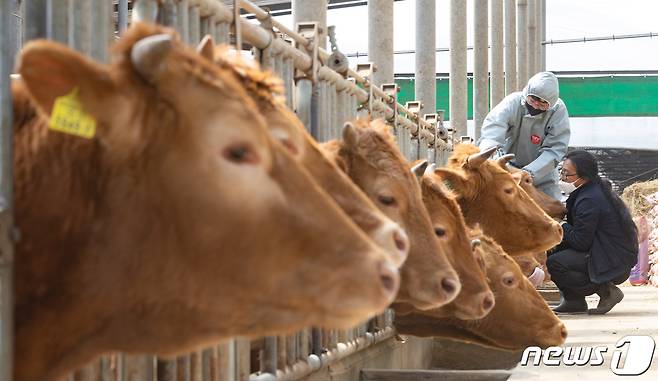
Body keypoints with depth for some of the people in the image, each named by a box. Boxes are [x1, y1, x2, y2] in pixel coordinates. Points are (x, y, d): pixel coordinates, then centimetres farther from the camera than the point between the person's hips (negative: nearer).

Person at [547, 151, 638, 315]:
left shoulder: (589, 201, -23)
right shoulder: (600, 187, 9)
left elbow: (581, 242, -20)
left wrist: (562, 226, -4)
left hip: (614, 264, -11)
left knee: (554, 263, -19)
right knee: (557, 250, 14)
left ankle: (606, 290, -10)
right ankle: (574, 301, 12)